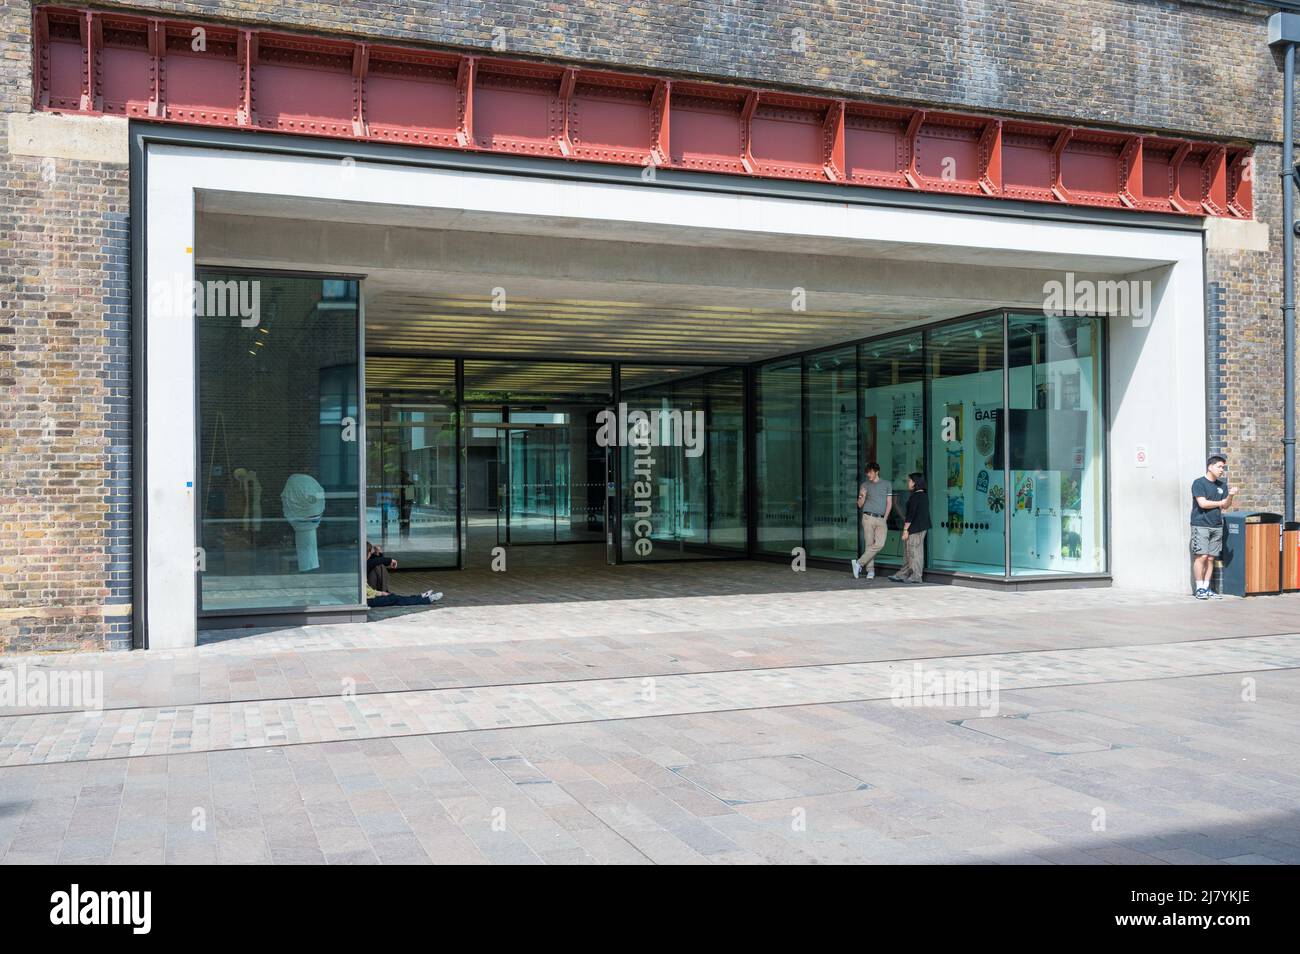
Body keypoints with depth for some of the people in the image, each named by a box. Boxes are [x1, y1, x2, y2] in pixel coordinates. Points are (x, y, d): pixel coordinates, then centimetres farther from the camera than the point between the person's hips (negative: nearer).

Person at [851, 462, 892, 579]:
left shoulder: (886, 484, 12)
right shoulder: (864, 485, 10)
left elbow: (889, 503, 14)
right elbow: (860, 505, 11)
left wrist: (885, 518, 4)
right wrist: (863, 496, -10)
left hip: (881, 519, 1)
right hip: (868, 517, -1)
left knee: (879, 544, -14)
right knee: (869, 544, -5)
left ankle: (859, 563, -10)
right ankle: (870, 570, 0)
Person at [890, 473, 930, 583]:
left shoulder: (915, 497, -15)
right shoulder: (924, 496, 14)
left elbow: (910, 514, -19)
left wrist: (905, 529, -17)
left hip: (914, 529, -10)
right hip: (922, 528, 10)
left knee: (914, 552, -2)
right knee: (908, 554, 13)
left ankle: (916, 576, 2)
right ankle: (902, 575, 18)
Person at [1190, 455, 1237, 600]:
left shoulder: (1222, 485, 15)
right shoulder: (1198, 483, -4)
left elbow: (1226, 506, 11)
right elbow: (1203, 503, -13)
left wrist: (1230, 496, -8)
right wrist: (1219, 503, 0)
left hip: (1217, 526, 6)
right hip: (1201, 525, -6)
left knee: (1211, 558, 5)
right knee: (1202, 556, -10)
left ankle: (1206, 588, 10)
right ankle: (1200, 589, -4)